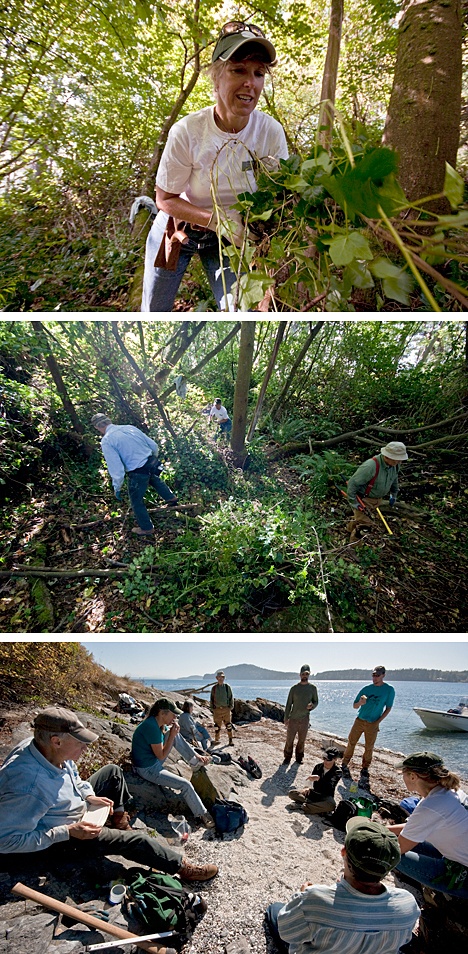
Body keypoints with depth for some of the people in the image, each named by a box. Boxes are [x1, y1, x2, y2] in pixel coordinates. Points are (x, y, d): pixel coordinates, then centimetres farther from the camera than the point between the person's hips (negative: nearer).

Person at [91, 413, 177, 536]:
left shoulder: (106, 441, -14)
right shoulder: (129, 427, 4)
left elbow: (116, 468, -17)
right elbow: (154, 445, 10)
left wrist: (117, 488, -4)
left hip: (138, 473, -6)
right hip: (153, 464, 6)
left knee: (136, 501, 19)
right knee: (154, 479, 41)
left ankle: (146, 528, 35)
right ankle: (171, 498, 57)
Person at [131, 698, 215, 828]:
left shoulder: (160, 725, -1)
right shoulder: (152, 727, -29)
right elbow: (161, 756, -23)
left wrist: (173, 732, -6)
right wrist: (172, 735, -20)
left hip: (155, 761, 9)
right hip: (148, 769, -9)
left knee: (176, 735, 2)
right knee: (185, 785, -12)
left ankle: (196, 760, 14)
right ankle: (203, 815, 4)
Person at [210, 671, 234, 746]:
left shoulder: (227, 687, 2)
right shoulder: (214, 688, 5)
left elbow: (231, 697, 6)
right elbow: (211, 699, 10)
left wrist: (230, 707, -1)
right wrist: (212, 708, 5)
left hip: (226, 709, -1)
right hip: (217, 709, 1)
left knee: (228, 725, 1)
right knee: (217, 725, 5)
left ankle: (230, 740, 9)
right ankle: (216, 740, 17)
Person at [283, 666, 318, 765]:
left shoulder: (312, 688, 2)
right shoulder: (294, 688, -2)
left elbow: (316, 702, 9)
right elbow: (289, 704, 2)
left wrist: (312, 706, -14)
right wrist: (286, 718, -1)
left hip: (304, 719, 1)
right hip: (293, 719, -1)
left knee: (302, 740, 10)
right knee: (289, 739, 2)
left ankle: (299, 757, 27)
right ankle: (287, 758, 18)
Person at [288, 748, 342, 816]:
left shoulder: (337, 772, -13)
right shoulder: (318, 766, 0)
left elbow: (330, 786, -30)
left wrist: (319, 778, -48)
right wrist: (308, 788, -23)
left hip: (325, 797, -4)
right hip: (314, 793, 4)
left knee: (331, 805, -40)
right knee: (291, 793, -14)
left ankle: (303, 806, -34)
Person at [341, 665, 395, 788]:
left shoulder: (389, 690, -6)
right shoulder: (367, 689, 0)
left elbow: (388, 708, 1)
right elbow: (354, 706, 4)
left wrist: (378, 721, -8)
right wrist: (360, 702, -19)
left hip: (373, 724, -2)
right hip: (359, 721, 2)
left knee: (369, 748, 5)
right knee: (351, 743, 4)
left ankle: (365, 770, 20)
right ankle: (344, 765, 18)